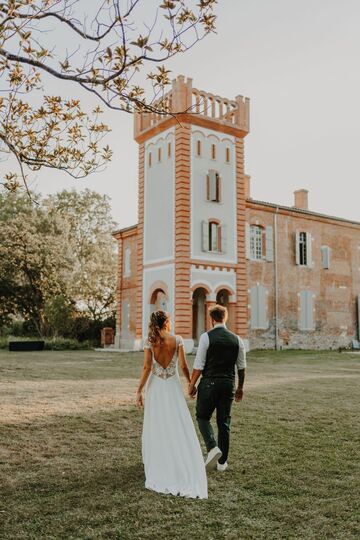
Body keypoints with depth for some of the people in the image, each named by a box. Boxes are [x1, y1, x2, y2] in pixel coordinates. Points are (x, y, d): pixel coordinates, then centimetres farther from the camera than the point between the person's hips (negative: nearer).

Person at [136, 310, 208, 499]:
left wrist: (139, 390, -7)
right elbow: (183, 365, -6)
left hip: (155, 388, 1)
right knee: (178, 428, 6)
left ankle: (158, 467, 23)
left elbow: (147, 368, -11)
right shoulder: (177, 340, -8)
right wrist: (190, 382, 9)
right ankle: (181, 466, 5)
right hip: (173, 387, -1)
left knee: (156, 429, 12)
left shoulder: (150, 342, -7)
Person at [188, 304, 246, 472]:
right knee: (224, 422, 12)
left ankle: (212, 448, -7)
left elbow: (199, 365, -11)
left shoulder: (206, 337, -9)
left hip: (209, 383, -4)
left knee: (203, 416, 14)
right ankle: (222, 462, 19)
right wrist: (240, 387, 20)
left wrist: (192, 385, 0)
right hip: (229, 384, 4)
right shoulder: (236, 339, 4)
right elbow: (241, 367, 9)